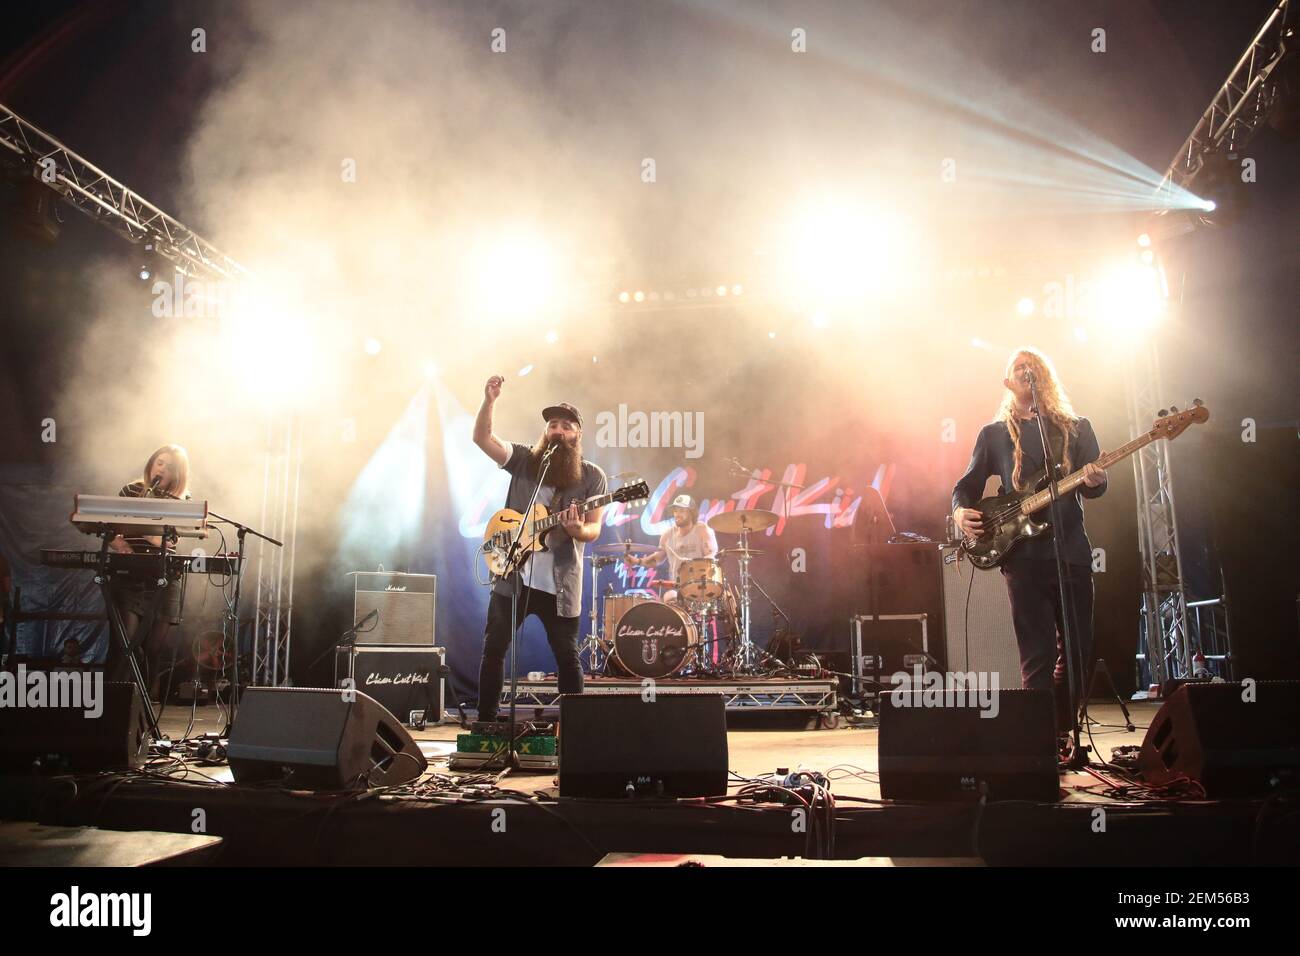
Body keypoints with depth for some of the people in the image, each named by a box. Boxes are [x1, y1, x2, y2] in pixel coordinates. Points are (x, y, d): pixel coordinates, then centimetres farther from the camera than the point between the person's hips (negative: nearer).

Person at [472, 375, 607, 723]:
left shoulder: (593, 476, 1)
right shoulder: (523, 459, 6)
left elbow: (594, 529, -2)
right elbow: (481, 437, -6)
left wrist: (578, 531, -26)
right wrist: (489, 402, -22)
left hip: (560, 584, -2)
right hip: (512, 575, 2)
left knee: (567, 657, 5)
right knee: (493, 650, 7)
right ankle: (485, 720, 21)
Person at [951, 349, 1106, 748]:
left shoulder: (1077, 428, 14)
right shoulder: (994, 434, 12)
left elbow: (1096, 483, 6)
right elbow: (967, 485, 12)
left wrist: (1095, 481, -19)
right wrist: (961, 511, -10)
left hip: (1071, 550, 2)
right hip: (1023, 553, -2)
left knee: (1079, 648, 5)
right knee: (1038, 654, -6)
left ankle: (1061, 733, 22)